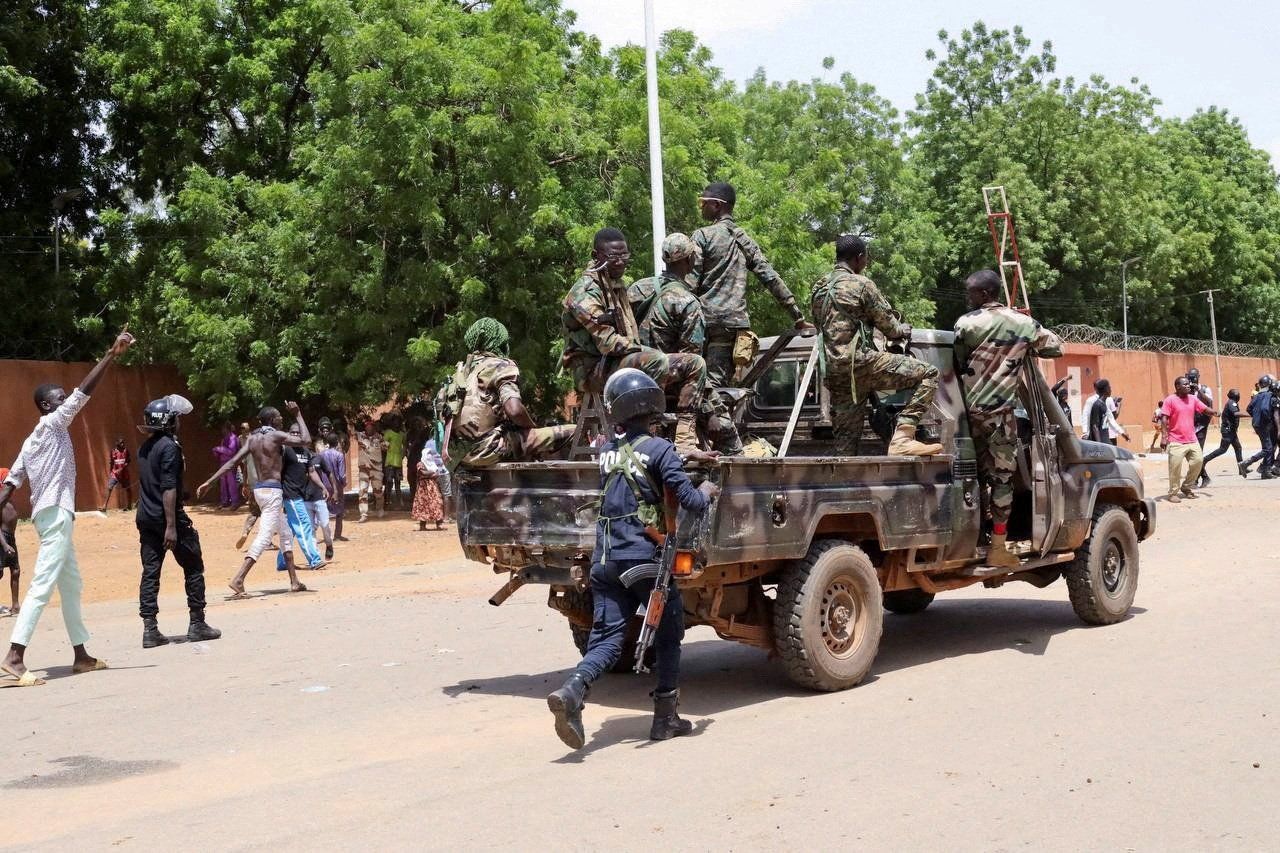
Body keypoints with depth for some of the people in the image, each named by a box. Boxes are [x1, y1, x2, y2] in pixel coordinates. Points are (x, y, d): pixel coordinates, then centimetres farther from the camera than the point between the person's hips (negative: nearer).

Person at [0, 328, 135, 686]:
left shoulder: (34, 440, 18)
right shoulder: (51, 424, -6)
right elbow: (83, 392, -16)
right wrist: (112, 354, -18)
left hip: (53, 515, 10)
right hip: (55, 514, -10)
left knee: (71, 586, 14)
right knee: (42, 586, -14)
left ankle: (80, 655, 19)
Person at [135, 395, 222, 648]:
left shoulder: (145, 447, 13)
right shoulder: (170, 446, -14)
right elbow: (169, 489, -19)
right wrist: (171, 526, -21)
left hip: (146, 519, 8)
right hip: (168, 517, -8)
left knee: (150, 572, 5)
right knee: (193, 568, 5)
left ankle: (150, 629, 1)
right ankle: (197, 624, 9)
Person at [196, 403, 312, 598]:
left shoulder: (252, 439, 8)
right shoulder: (276, 436, -12)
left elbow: (233, 461, 4)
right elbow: (306, 440, -12)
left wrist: (209, 482, 3)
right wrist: (298, 415, -3)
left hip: (260, 489, 9)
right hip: (272, 491, -9)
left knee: (285, 535, 17)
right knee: (264, 537, -12)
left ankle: (294, 582, 22)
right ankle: (238, 580, -22)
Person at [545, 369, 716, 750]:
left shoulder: (607, 451, 9)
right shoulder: (658, 449, -9)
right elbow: (689, 500, -12)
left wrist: (683, 456, 32)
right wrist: (706, 491, 9)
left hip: (605, 559, 5)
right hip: (644, 557, -4)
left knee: (606, 638, 4)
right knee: (668, 636, 13)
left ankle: (572, 691, -22)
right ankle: (665, 718, 17)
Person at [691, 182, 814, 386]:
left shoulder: (702, 236, -1)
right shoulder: (744, 240, 16)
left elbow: (691, 283, -8)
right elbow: (771, 278, 12)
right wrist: (798, 317, 13)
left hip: (708, 318, -5)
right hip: (736, 321, 5)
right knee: (722, 387, 6)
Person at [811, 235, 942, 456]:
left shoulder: (818, 290, 19)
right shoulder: (861, 284, -2)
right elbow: (888, 325, 0)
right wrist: (902, 330, 23)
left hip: (832, 372, 8)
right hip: (859, 362, -8)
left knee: (845, 438, 10)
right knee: (928, 373, -6)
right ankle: (902, 437, -18)